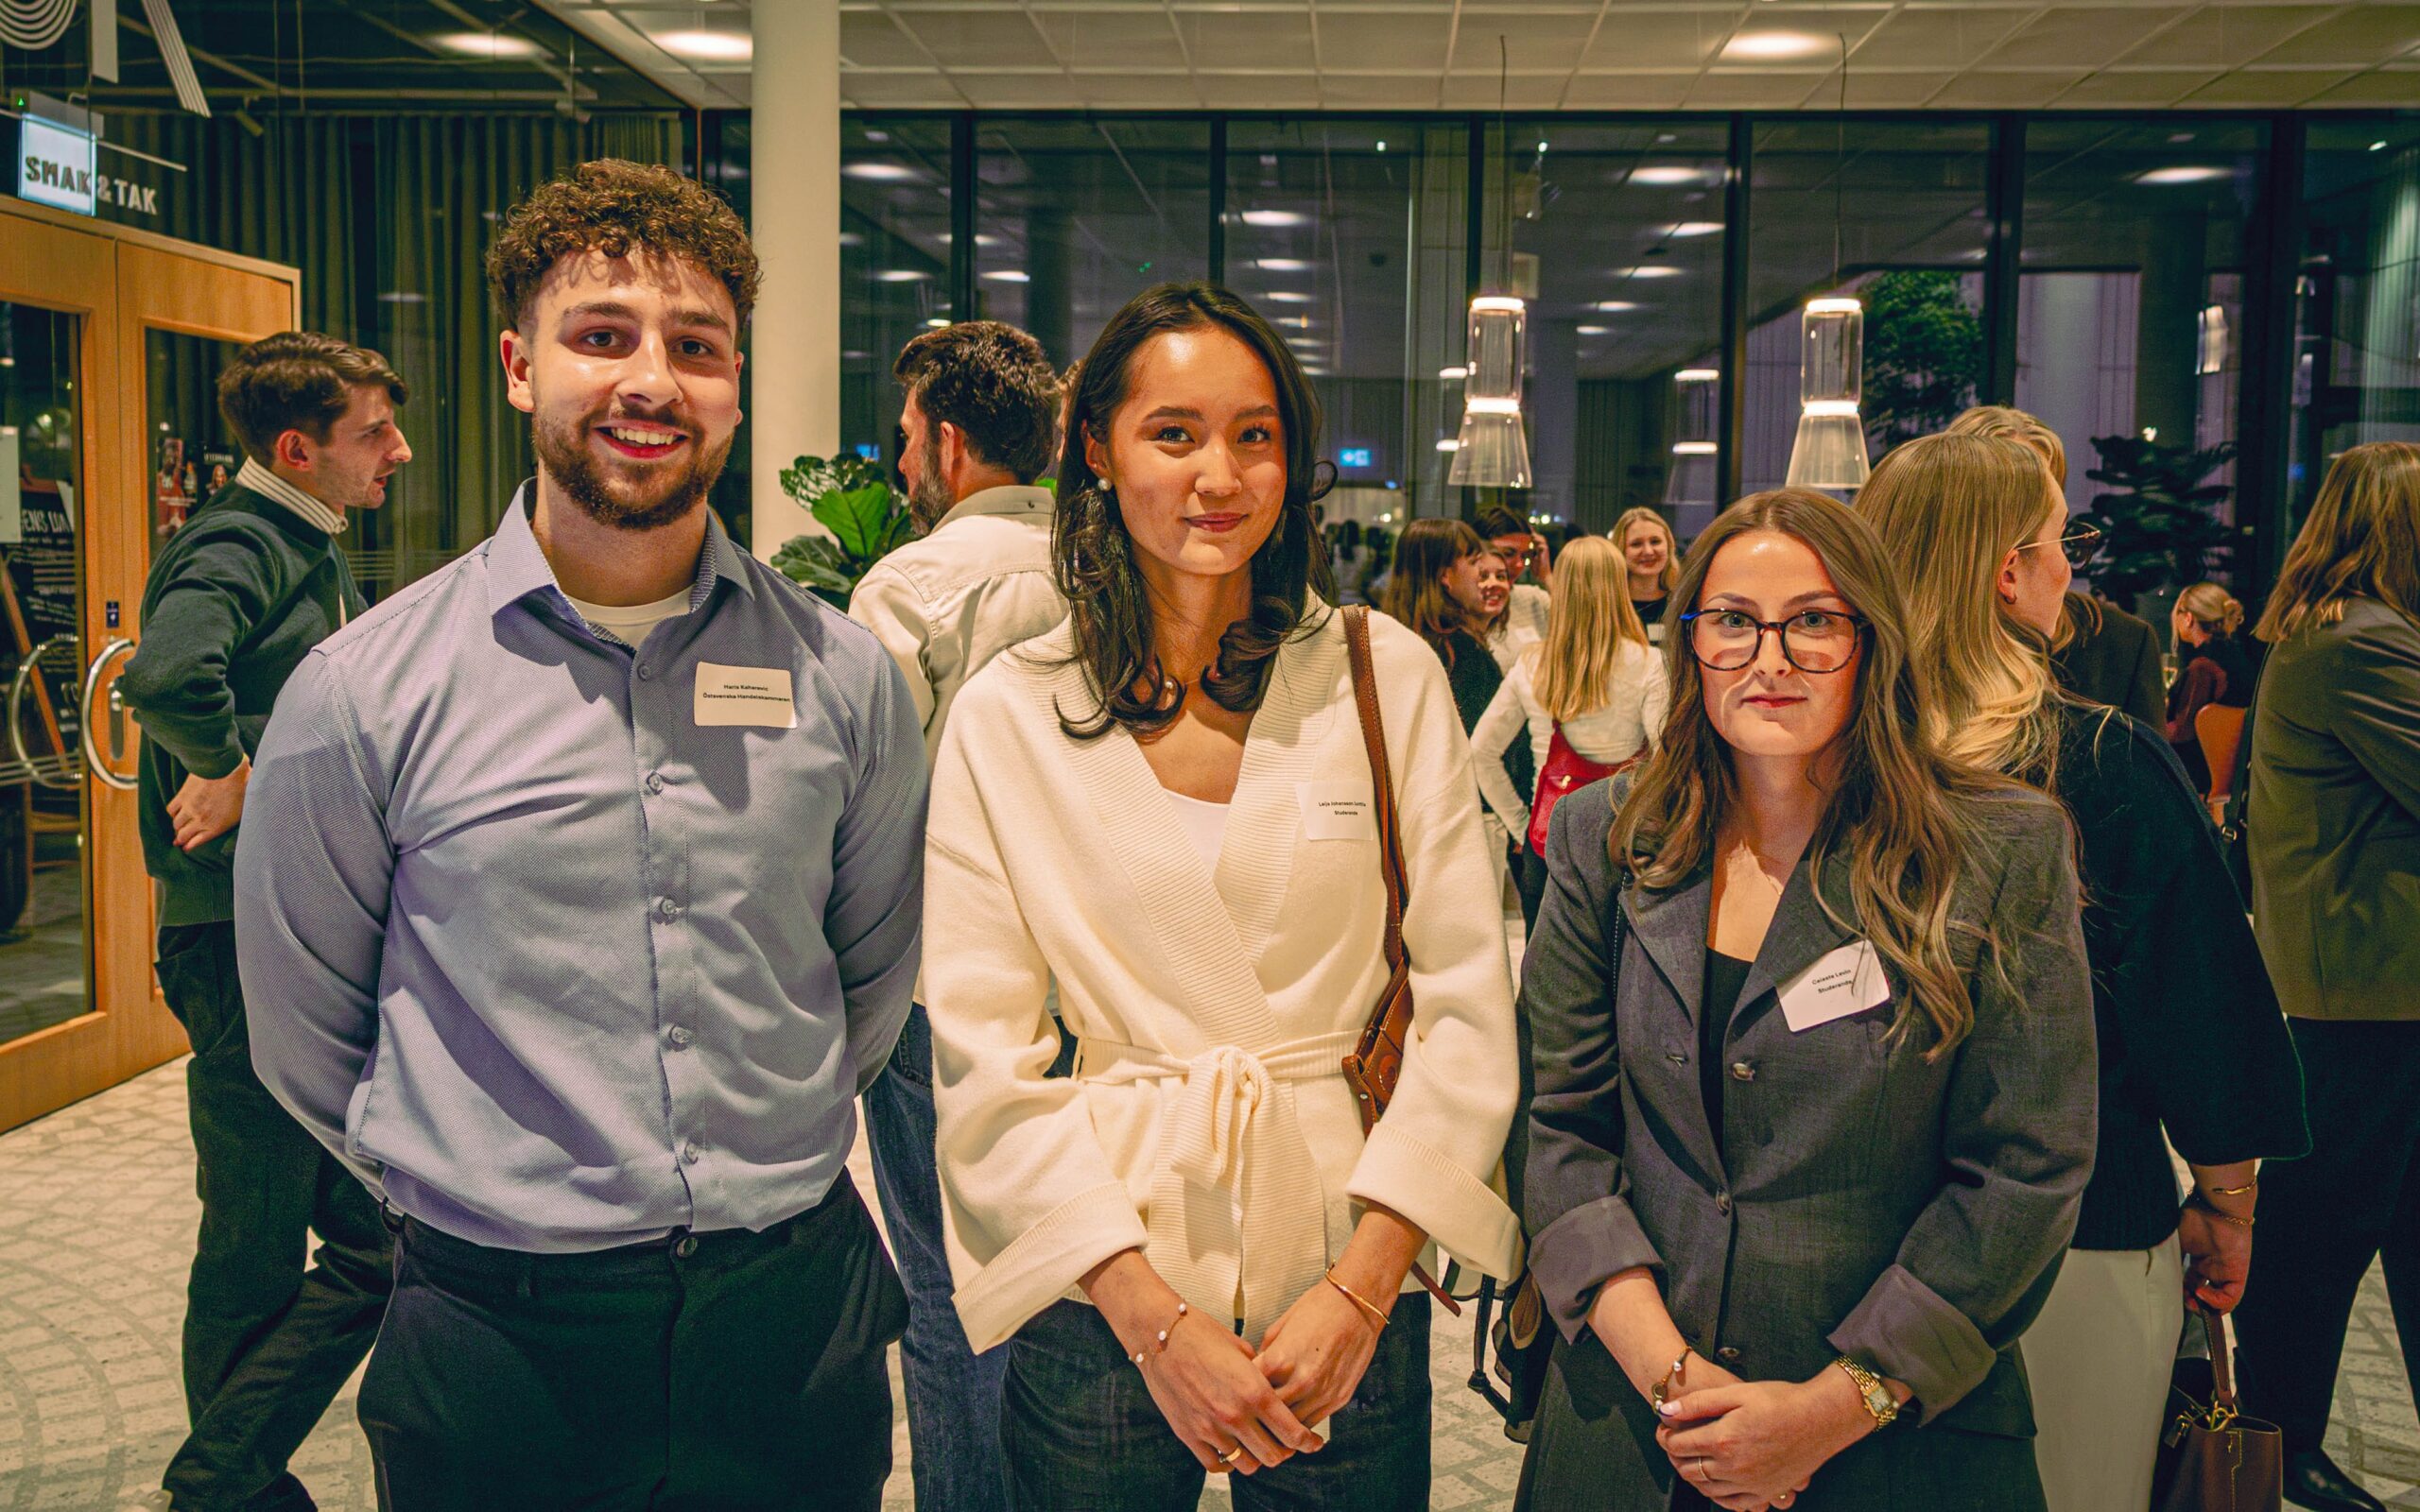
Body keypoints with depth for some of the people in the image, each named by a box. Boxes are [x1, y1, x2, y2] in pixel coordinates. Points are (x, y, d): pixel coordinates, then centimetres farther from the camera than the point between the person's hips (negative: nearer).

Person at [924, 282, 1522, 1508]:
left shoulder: (1389, 674, -2)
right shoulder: (1005, 715, -3)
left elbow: (1468, 1002, -3)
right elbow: (979, 1053, -5)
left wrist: (1362, 1286, -10)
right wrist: (1155, 1319, -12)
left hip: (1350, 1280, 1)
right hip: (1099, 1302, 0)